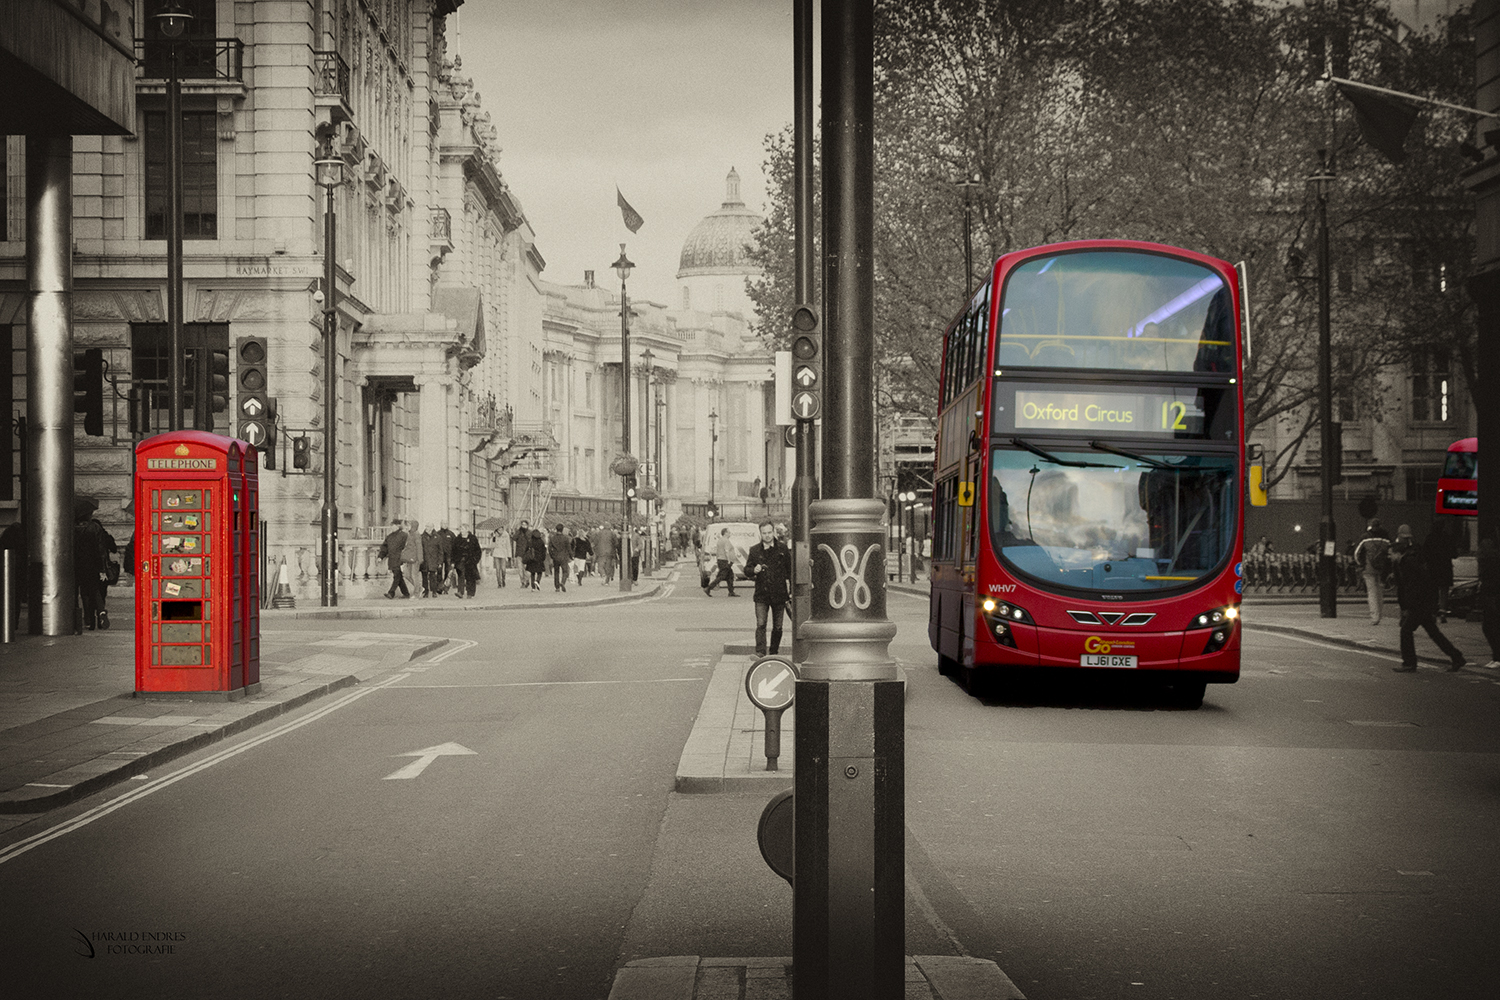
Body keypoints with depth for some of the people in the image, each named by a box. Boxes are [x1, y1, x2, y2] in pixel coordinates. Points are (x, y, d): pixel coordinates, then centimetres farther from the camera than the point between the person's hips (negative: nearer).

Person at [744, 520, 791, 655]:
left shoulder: (782, 548, 2)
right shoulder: (754, 550, 3)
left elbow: (790, 569, 7)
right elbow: (746, 570, 8)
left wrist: (791, 590, 3)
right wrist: (754, 570, -16)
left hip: (779, 594, 1)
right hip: (761, 594, -1)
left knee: (777, 627, 7)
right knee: (760, 624, -13)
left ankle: (774, 653, 21)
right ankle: (760, 653, -16)